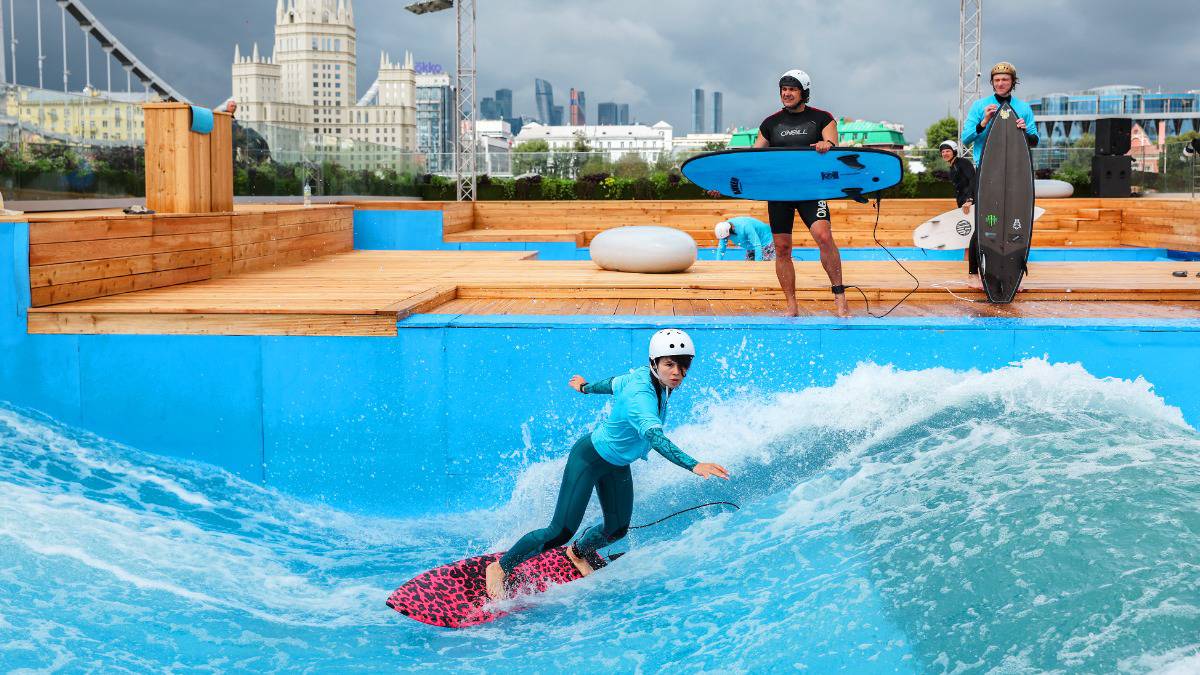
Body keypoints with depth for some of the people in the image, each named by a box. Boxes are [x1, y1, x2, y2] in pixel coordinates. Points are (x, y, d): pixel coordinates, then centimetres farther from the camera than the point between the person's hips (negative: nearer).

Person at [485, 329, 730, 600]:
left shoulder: (644, 375, -11)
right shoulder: (640, 396, -37)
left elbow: (616, 382, 9)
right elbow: (654, 436, -55)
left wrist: (586, 387, 29)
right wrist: (694, 465, -66)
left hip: (617, 465, 9)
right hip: (589, 457, -9)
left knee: (617, 528, 14)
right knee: (561, 532, -11)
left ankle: (578, 553, 46)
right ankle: (500, 568, 8)